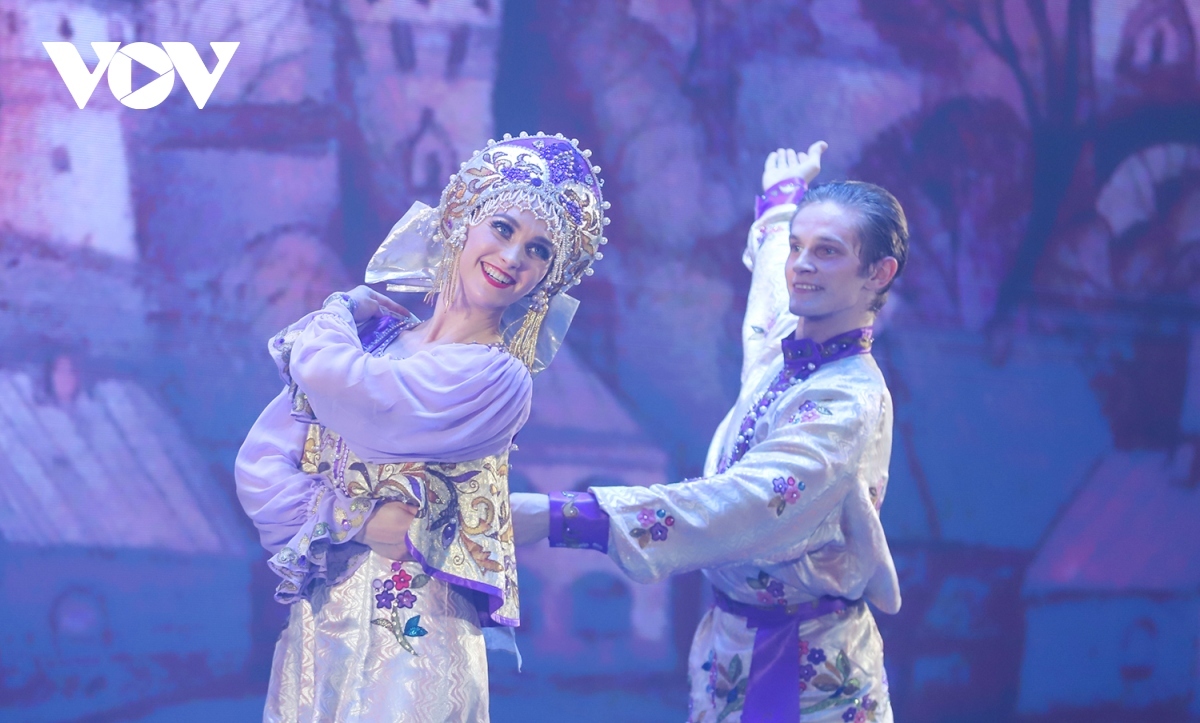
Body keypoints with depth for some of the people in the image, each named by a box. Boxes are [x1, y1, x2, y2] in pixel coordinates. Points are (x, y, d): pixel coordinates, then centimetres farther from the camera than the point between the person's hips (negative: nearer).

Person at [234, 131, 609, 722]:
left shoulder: (495, 380, -11)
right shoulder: (373, 335, 6)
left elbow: (324, 371, -19)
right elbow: (261, 462, 0)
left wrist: (332, 319, 2)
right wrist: (355, 523, -14)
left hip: (407, 639, -5)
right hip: (320, 625, 5)